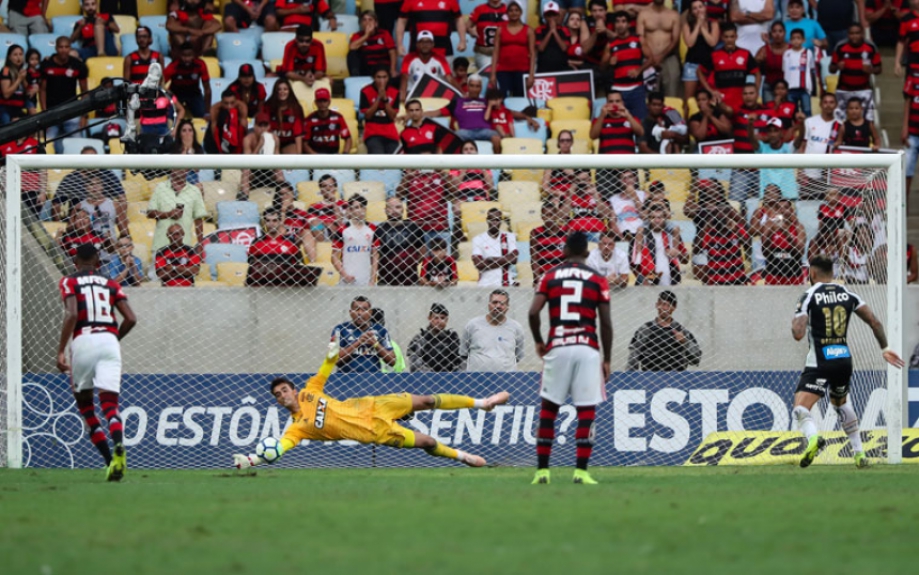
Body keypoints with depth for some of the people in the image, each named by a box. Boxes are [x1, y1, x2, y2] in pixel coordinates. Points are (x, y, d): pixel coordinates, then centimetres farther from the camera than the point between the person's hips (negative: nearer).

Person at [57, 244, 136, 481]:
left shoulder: (69, 282, 8)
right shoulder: (111, 285, 18)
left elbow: (72, 315, -9)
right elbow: (131, 319, 8)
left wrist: (61, 351, -11)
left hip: (84, 340, -2)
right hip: (110, 340, 2)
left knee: (84, 403, 14)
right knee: (110, 404, -6)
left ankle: (109, 460, 1)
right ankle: (118, 447, -38)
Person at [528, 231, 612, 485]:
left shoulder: (550, 277, 8)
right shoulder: (597, 280, 5)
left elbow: (533, 312, -3)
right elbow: (606, 323, 1)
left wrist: (538, 342, 13)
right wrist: (607, 359, 8)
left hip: (557, 348, 1)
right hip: (587, 348, -1)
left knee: (548, 409, 9)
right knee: (586, 411, 0)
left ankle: (542, 470, 7)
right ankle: (581, 471, -7)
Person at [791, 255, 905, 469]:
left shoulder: (809, 297, -8)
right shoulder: (847, 294, 7)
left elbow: (798, 334, -16)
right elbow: (875, 322, 6)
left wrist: (795, 321, 7)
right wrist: (884, 348, 18)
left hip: (820, 362, -6)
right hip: (844, 359, 6)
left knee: (800, 408, -12)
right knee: (841, 403, 31)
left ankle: (813, 437, -45)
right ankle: (859, 453, 33)